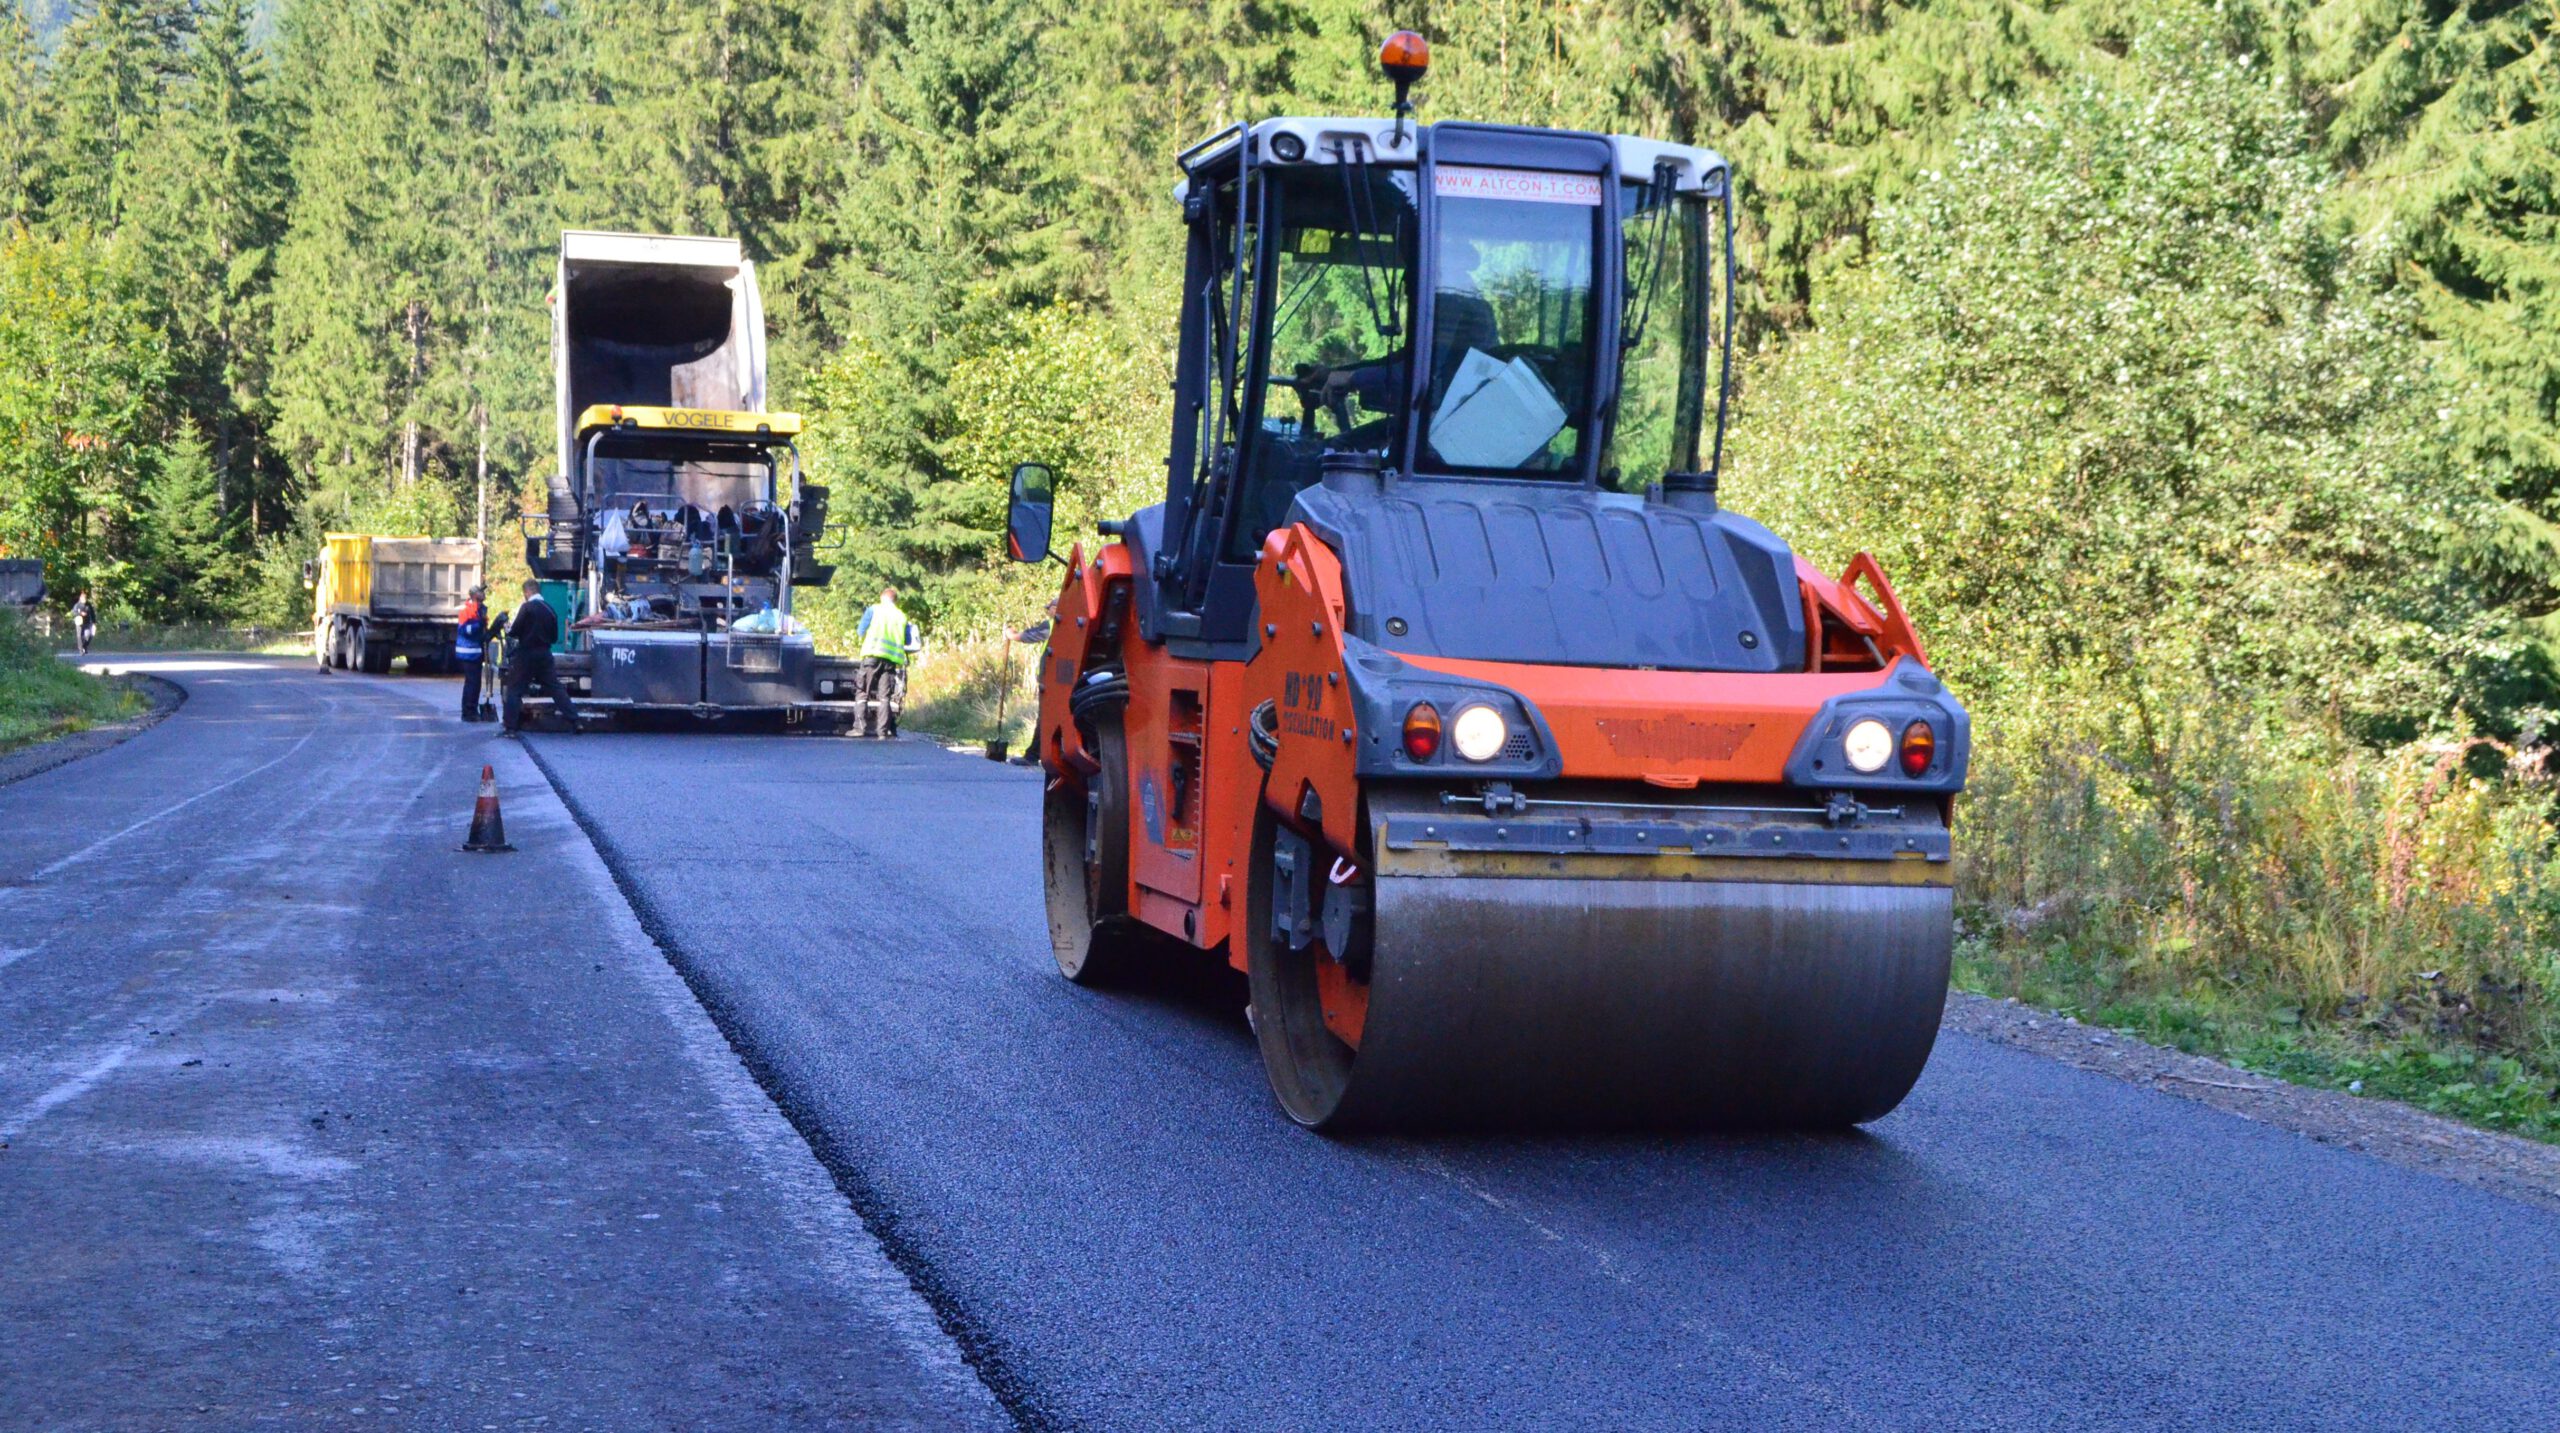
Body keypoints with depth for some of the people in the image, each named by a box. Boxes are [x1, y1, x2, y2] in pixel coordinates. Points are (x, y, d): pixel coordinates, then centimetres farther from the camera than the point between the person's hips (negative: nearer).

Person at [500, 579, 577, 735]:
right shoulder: (550, 609, 7)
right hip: (544, 654, 5)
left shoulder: (527, 607, -10)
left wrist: (509, 629, 9)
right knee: (556, 688, 9)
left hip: (526, 654, -5)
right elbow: (554, 637, 12)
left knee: (514, 690, 2)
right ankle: (573, 720, 4)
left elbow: (515, 631, -12)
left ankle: (511, 727, -2)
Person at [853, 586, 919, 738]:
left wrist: (861, 638, 28)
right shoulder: (902, 617, 17)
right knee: (885, 696, 3)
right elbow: (910, 645, 15)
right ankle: (883, 730, -6)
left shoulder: (873, 609, 8)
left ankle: (860, 726, -12)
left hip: (873, 654, -3)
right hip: (893, 660, 3)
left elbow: (860, 632, 6)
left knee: (862, 692, 0)